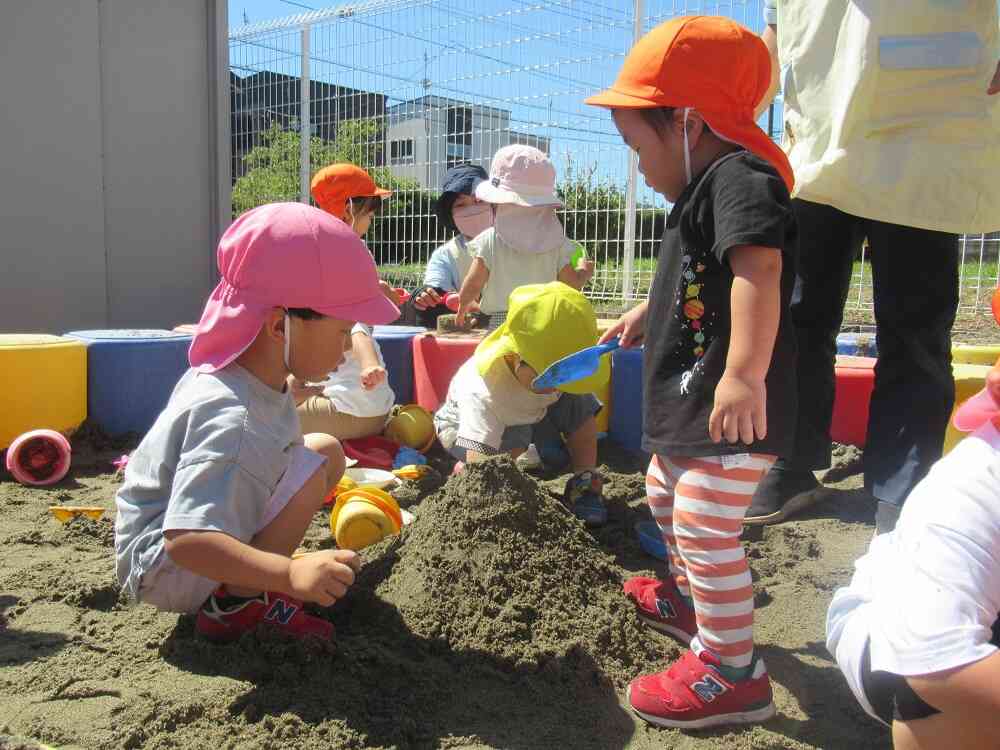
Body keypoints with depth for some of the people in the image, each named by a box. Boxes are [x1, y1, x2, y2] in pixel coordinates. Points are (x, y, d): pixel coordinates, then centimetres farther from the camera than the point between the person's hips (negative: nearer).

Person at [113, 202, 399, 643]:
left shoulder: (238, 368, -5)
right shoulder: (233, 421, -35)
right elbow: (185, 539, -44)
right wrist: (290, 573, -54)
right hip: (165, 567, -10)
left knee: (327, 449, 7)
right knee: (311, 466, -27)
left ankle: (248, 584, 8)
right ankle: (230, 605, -10)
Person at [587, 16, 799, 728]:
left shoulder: (739, 177, -19)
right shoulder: (708, 190, 16)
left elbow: (758, 270, -36)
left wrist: (744, 374, -44)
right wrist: (649, 311, 39)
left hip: (733, 410, -12)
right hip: (691, 404, 12)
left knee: (705, 529, -9)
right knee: (667, 497, 27)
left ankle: (733, 672, 5)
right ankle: (689, 601, 50)